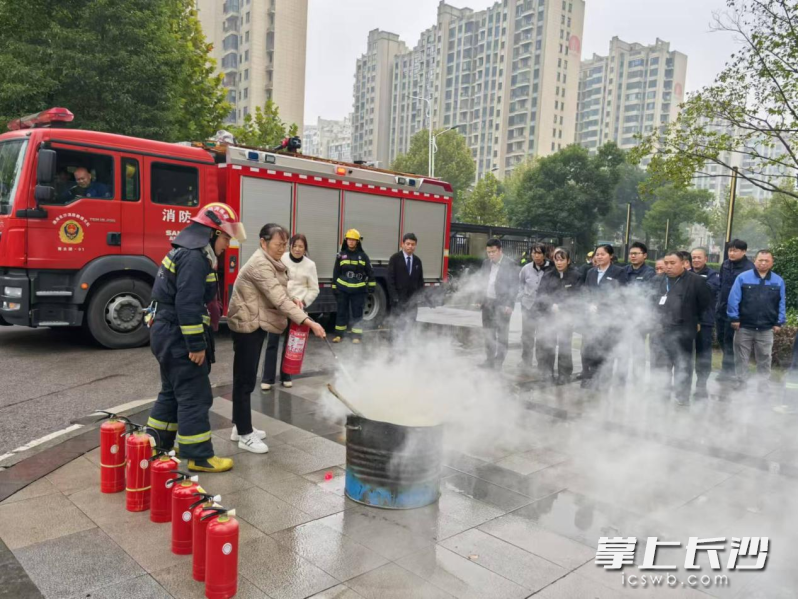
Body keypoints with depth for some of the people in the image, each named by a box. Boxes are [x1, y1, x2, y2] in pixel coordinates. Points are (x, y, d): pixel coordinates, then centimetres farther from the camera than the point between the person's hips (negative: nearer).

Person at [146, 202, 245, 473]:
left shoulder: (188, 253, 16)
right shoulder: (194, 257, -18)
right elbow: (188, 304, -25)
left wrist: (195, 341, 22)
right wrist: (197, 345, -22)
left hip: (168, 333, 11)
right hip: (178, 337, -11)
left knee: (173, 392, 19)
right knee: (195, 396, -4)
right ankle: (199, 457, 3)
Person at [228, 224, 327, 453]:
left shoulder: (271, 262, 11)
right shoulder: (260, 264, -21)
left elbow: (276, 295, 17)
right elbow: (278, 299, -29)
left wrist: (293, 300, -3)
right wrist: (308, 321, -34)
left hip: (257, 323, 10)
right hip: (247, 324, -10)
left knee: (246, 378, 16)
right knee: (244, 379, -3)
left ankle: (240, 427, 26)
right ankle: (245, 435, 4)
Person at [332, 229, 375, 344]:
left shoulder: (363, 256, 2)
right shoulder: (341, 255, 4)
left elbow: (370, 271, 5)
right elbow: (336, 272, 9)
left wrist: (372, 285, -1)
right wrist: (334, 286, 7)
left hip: (358, 290, -1)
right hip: (342, 289, 1)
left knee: (357, 313, 3)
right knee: (341, 312, 7)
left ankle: (357, 335, 10)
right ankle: (339, 334, 16)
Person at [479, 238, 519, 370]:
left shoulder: (509, 265, -8)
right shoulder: (486, 264, 10)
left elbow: (514, 287, -9)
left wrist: (509, 305, -15)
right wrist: (480, 300, 11)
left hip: (502, 304, -6)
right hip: (487, 303, 6)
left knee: (502, 334, -1)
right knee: (488, 333, 11)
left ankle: (499, 362, 5)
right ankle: (490, 360, 20)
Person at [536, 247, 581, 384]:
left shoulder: (575, 276, -2)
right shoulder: (548, 276, 7)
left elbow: (576, 297, -7)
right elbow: (540, 295, 3)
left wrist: (560, 307, -14)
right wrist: (551, 306, -13)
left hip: (566, 317, -2)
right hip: (548, 316, 3)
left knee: (564, 347, 0)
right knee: (545, 346, 0)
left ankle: (564, 375, 12)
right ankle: (546, 374, 12)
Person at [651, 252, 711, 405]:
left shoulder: (695, 281, -5)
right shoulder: (660, 281, 14)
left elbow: (706, 304, -3)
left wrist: (695, 322, 2)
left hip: (681, 334, -6)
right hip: (660, 333, 6)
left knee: (682, 368, 1)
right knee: (661, 368, 13)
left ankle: (682, 401, 10)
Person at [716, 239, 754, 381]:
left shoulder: (749, 268, -13)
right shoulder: (725, 264, 8)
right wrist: (718, 301, 13)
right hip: (721, 308, 7)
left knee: (729, 340, -1)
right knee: (721, 338, 14)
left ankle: (727, 370, 9)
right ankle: (730, 365, 31)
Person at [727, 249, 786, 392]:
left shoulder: (778, 281, 3)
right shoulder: (743, 277, -5)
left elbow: (782, 304, 6)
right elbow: (733, 299, -6)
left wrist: (779, 323, 2)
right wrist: (734, 319, -9)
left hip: (766, 329, 2)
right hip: (743, 327, -1)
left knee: (764, 359, 11)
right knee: (741, 358, 8)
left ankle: (763, 385, 22)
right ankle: (741, 381, 20)